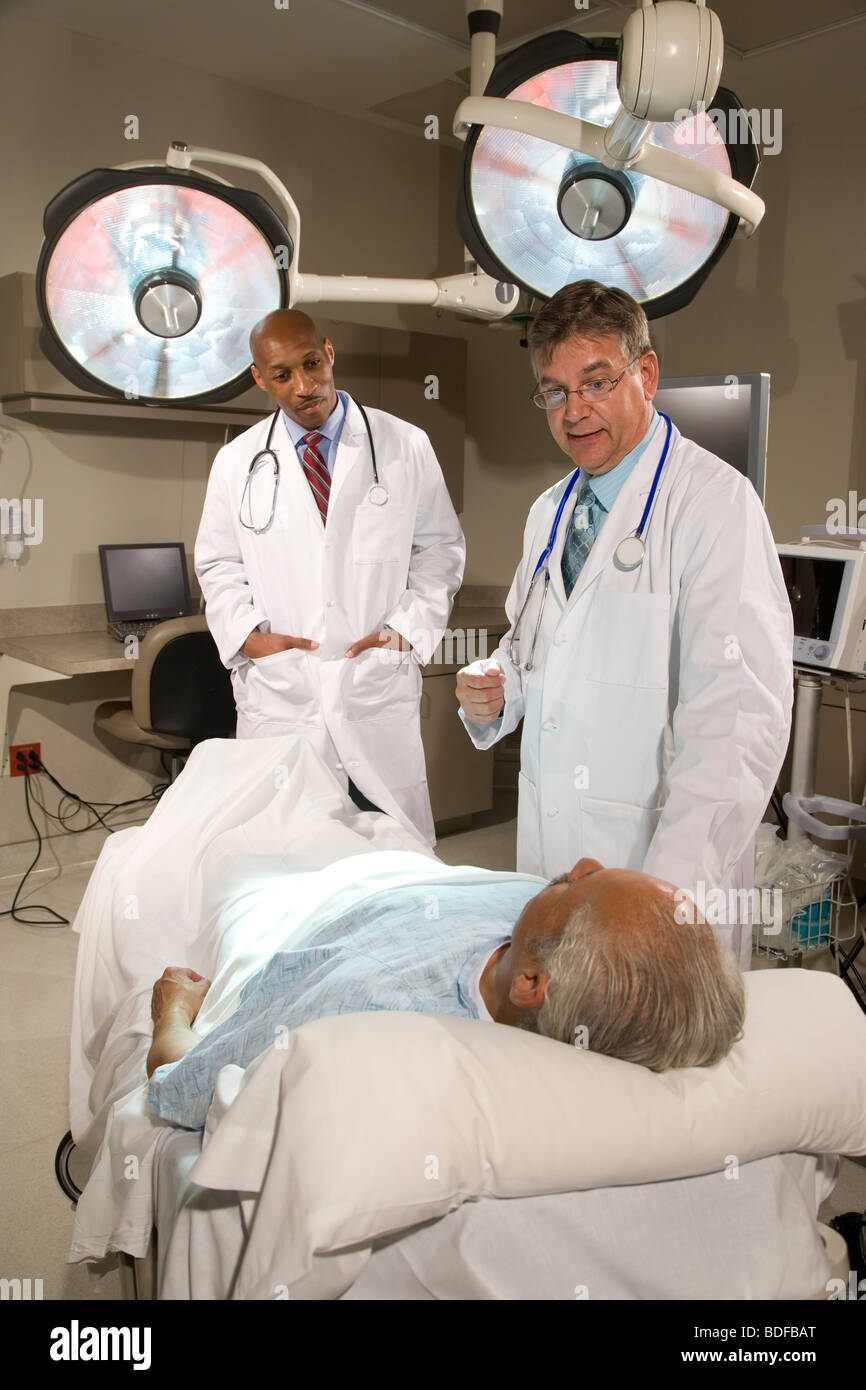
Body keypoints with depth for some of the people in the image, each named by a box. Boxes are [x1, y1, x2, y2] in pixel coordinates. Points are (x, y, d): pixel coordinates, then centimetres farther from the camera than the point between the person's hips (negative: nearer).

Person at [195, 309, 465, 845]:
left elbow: (440, 548, 8)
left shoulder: (406, 447, 4)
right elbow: (219, 565, 14)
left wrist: (406, 629, -4)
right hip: (279, 695, 1)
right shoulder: (236, 463, 8)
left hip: (379, 688, -1)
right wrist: (248, 634, -3)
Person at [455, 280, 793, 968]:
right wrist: (494, 687, 2)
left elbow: (738, 719, -21)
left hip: (661, 862, -6)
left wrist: (673, 883, -29)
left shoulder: (716, 502, -12)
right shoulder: (549, 512, 12)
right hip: (548, 848, 6)